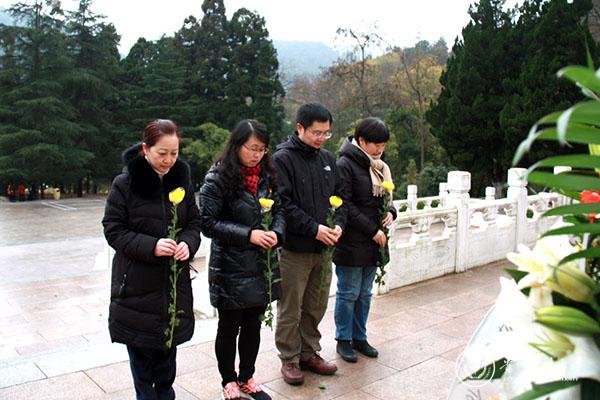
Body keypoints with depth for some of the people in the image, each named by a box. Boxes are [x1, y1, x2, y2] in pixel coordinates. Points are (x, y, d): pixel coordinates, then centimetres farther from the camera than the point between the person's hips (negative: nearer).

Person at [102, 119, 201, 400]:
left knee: (169, 341, 16)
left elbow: (194, 222, 7)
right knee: (140, 344, 7)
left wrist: (188, 243, -15)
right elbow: (113, 230, -10)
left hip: (174, 279, 4)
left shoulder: (182, 180, 2)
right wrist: (150, 246, -24)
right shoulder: (125, 184, -10)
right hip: (136, 280, -4)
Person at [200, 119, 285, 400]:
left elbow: (279, 209, 11)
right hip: (230, 268, -5)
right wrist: (248, 235, -21)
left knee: (253, 324, 16)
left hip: (261, 265, 5)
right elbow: (208, 223, -14)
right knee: (229, 328, 10)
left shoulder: (266, 176, 6)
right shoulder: (218, 179, -12)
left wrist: (276, 233, -10)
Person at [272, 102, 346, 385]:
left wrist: (338, 224, -4)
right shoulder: (283, 159, -10)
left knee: (316, 307, 17)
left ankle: (309, 353, 33)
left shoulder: (327, 159, 10)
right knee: (290, 309, 6)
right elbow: (283, 203, -17)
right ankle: (289, 359, 23)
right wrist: (313, 229, -19)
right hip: (294, 248, -6)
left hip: (323, 248, 6)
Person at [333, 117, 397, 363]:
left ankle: (359, 337, 28)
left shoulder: (379, 167, 13)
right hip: (351, 242, -7)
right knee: (349, 293, 4)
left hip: (373, 243, 7)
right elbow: (345, 205, -17)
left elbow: (385, 197, 23)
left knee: (365, 293, 15)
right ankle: (343, 339, 19)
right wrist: (372, 230, -16)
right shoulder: (345, 165, -12)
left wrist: (390, 211, 0)